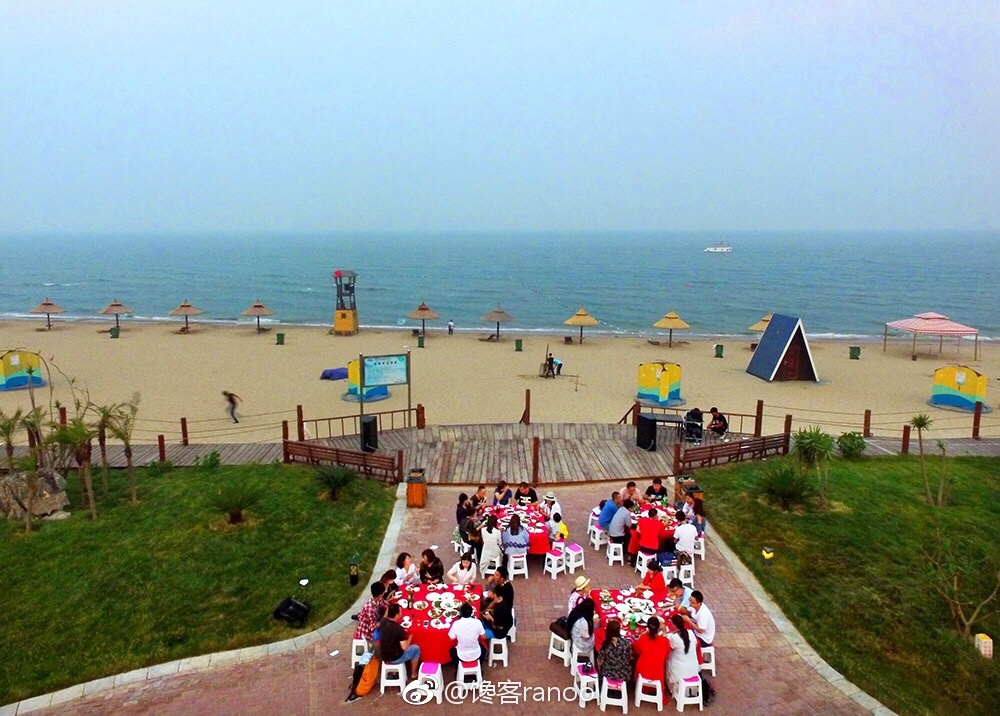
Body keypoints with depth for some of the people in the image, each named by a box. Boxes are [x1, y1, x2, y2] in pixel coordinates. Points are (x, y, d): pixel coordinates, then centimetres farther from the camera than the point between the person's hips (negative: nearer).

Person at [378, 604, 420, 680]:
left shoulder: (383, 622, -9)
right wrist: (410, 638, -5)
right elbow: (404, 647, -22)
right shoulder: (399, 629, -28)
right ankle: (413, 674, 29)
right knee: (416, 648, 15)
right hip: (395, 658, -6)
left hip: (383, 656, 6)